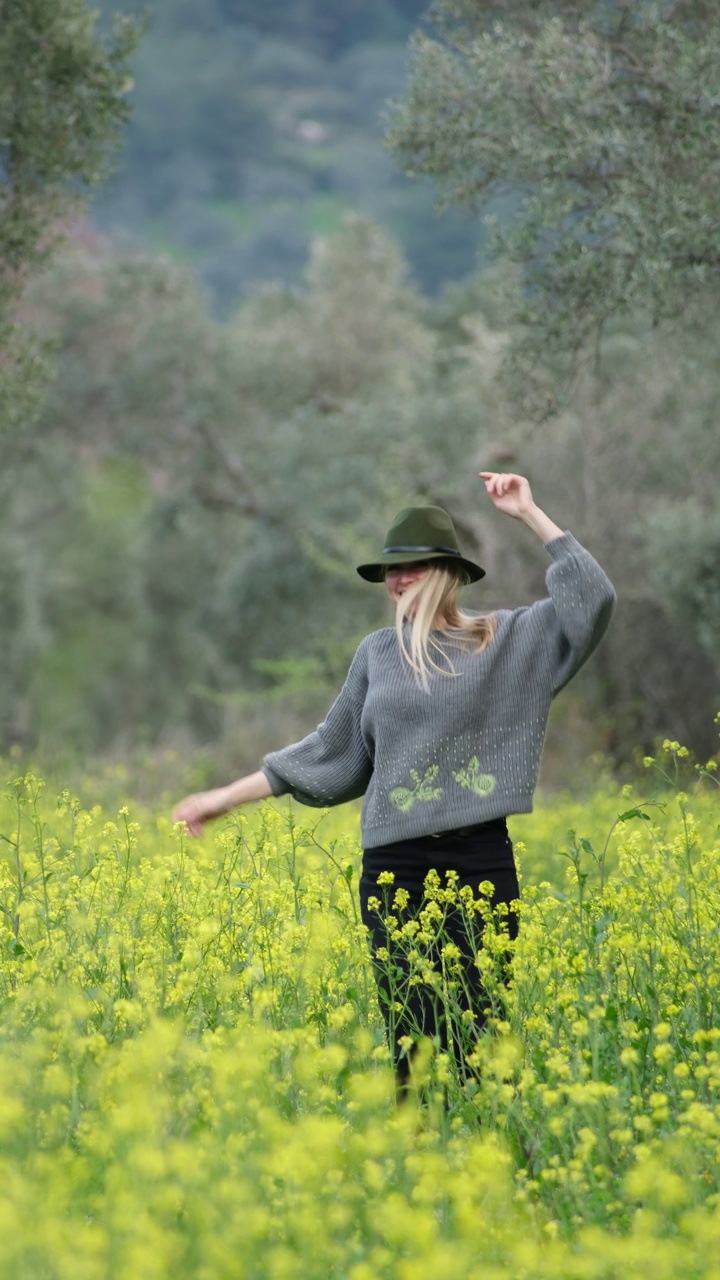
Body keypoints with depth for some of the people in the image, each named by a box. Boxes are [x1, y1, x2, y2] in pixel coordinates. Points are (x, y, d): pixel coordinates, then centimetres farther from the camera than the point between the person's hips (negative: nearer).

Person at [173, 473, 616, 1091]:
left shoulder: (508, 638, 5)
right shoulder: (378, 653, 12)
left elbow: (594, 598, -7)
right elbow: (331, 752, 17)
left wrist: (529, 514, -6)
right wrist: (228, 796, 16)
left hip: (482, 860, -2)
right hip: (396, 866, 2)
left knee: (480, 1038, -3)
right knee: (413, 1040, -4)